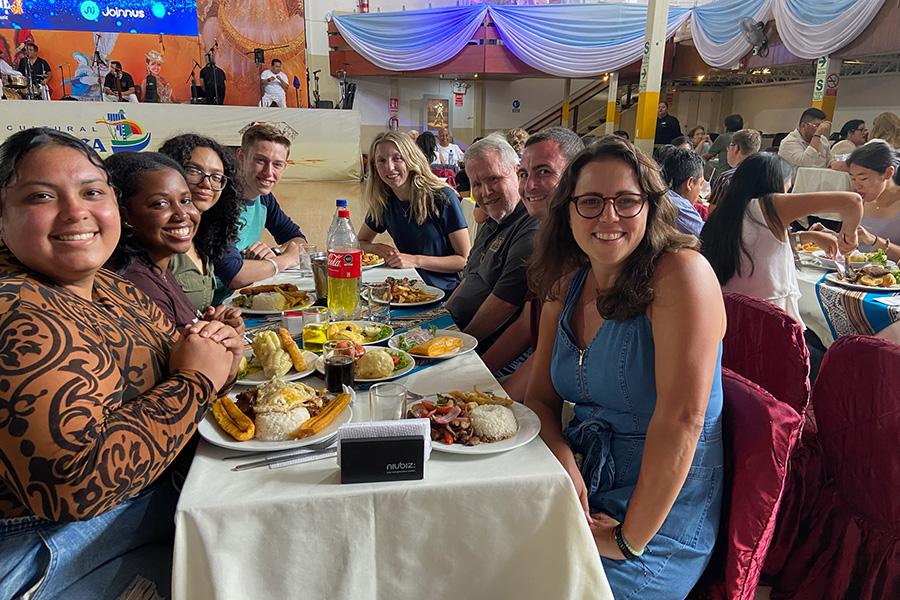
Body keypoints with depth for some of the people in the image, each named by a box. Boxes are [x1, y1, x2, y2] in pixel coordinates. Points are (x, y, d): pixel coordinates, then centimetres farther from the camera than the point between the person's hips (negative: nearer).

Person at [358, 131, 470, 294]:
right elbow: (360, 243, 19)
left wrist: (416, 260, -19)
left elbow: (465, 260, -10)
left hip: (446, 292, -4)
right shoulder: (384, 202, 4)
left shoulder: (443, 198, -12)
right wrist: (378, 249, -5)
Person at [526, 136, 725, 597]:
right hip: (582, 484, 5)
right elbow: (540, 397, 5)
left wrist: (630, 541, -18)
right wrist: (564, 461, -14)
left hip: (660, 509, -5)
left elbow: (681, 419, -23)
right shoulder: (566, 285, 3)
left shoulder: (681, 274, -17)